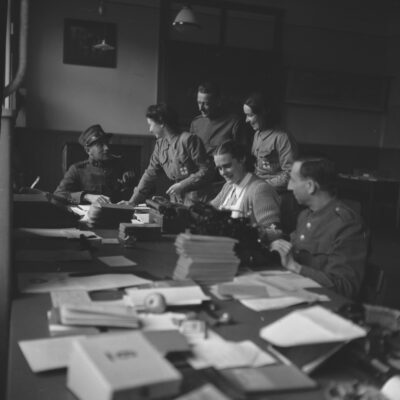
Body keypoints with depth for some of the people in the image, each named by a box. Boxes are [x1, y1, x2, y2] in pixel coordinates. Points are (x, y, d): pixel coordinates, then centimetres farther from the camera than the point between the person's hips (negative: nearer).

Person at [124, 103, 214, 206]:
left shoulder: (188, 140, -11)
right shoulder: (159, 144, 11)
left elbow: (206, 170, -11)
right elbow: (150, 174, 16)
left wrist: (183, 185, -15)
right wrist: (132, 202, 14)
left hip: (195, 199, -6)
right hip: (176, 199, 6)